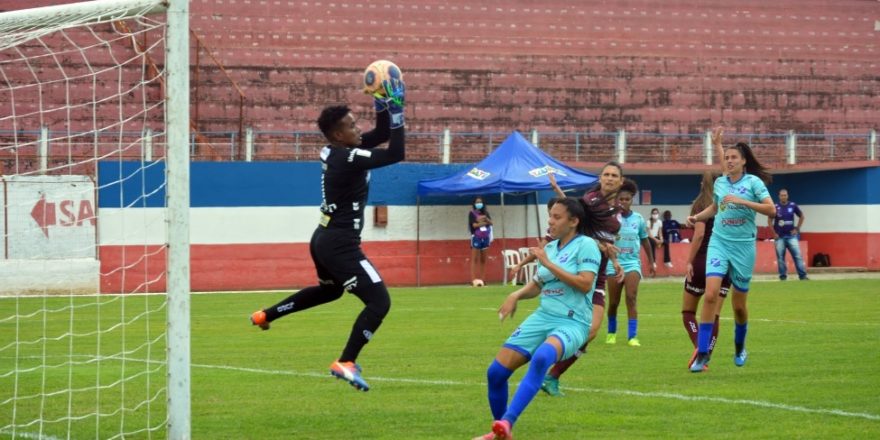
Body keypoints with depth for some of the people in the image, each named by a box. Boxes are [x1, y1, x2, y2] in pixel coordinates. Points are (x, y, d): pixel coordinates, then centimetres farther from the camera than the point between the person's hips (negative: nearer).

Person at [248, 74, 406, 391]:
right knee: (379, 301, -12)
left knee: (329, 290, 37)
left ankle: (265, 316, 43)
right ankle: (346, 363, -16)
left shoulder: (334, 151, 5)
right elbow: (396, 154, -26)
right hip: (340, 245, -10)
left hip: (325, 240, 10)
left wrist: (383, 107, 1)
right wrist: (397, 110, -22)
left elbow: (381, 137, 15)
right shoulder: (349, 159, -22)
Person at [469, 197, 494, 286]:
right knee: (475, 259, -9)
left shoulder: (485, 213, 14)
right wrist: (484, 223, -5)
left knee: (483, 260, 5)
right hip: (476, 237, -5)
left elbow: (490, 223, 3)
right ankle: (473, 280, -14)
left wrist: (485, 218, -15)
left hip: (485, 238, 5)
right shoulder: (472, 213, 0)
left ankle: (483, 280, 5)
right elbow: (474, 225, -10)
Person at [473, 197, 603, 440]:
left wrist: (549, 264, -17)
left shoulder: (585, 245, -6)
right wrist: (516, 295, 2)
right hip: (542, 317, 7)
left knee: (541, 357, -40)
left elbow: (585, 284, -18)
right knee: (496, 371, -4)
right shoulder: (550, 247, 14)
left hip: (572, 322, -7)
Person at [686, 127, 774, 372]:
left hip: (743, 246, -2)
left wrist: (741, 201, -20)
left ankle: (740, 348, 33)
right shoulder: (720, 183, 8)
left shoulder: (753, 182, -4)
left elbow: (771, 209, -14)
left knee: (739, 304, 6)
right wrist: (697, 217, 10)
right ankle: (702, 354, -15)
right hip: (719, 243, 2)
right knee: (711, 294, -17)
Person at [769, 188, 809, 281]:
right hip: (779, 237, 0)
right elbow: (770, 220, 5)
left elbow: (801, 217, 13)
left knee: (797, 255, -7)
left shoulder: (793, 205, -1)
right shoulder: (775, 207, -4)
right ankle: (782, 276, 9)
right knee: (780, 257, 2)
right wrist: (774, 233, -1)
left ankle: (803, 275, -8)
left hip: (791, 236, 0)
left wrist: (797, 229, 6)